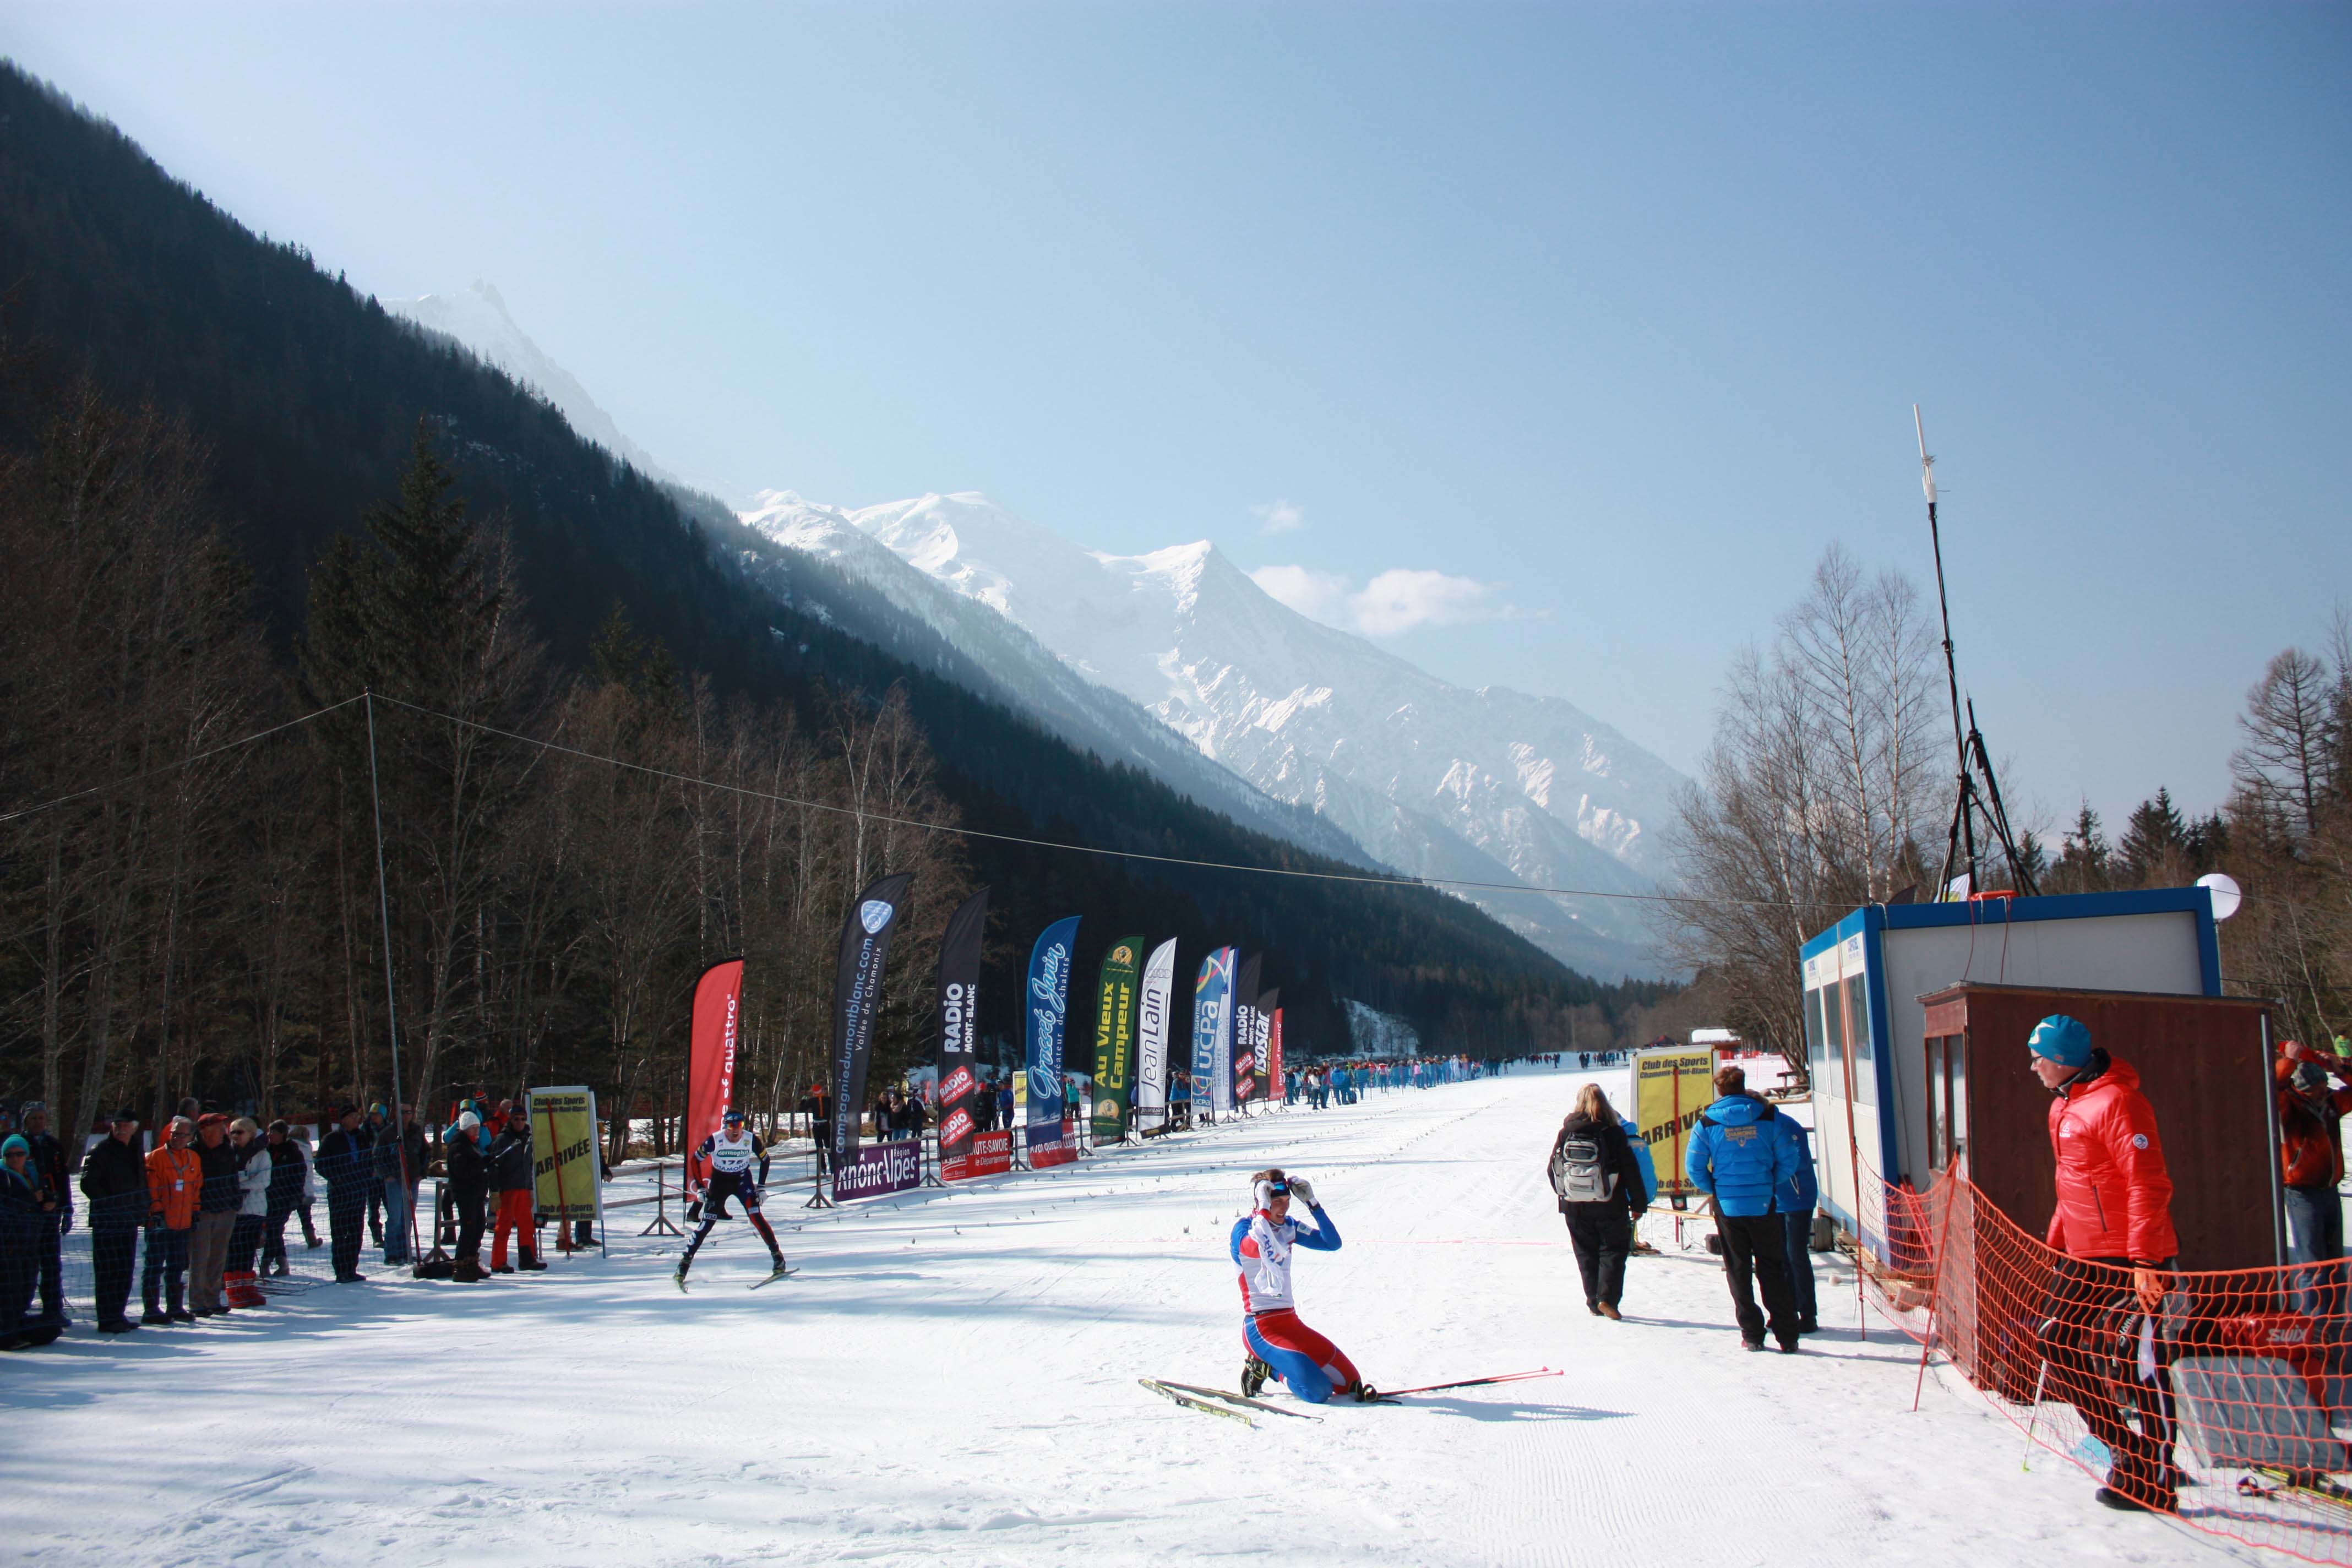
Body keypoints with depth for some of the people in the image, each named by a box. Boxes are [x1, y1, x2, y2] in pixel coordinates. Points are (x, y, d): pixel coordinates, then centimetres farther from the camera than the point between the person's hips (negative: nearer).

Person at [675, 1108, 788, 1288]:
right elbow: (695, 1160, -6)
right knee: (707, 1224, -6)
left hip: (742, 1179, 0)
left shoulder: (751, 1139, -18)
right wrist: (701, 1187, -8)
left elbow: (765, 1159, -1)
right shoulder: (714, 1141, -21)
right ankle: (685, 1263, 4)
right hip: (719, 1180, 0)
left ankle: (777, 1256, -11)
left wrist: (761, 1186, -5)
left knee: (755, 1215, -18)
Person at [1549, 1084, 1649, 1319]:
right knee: (1613, 1251, 5)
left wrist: (1564, 1194, 20)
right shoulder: (1613, 1133, -9)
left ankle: (1594, 1301, 14)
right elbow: (1631, 1171, -7)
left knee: (1586, 1255, 14)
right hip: (1610, 1208, -3)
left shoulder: (1566, 1132, -2)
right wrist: (1638, 1204, 2)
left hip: (1575, 1208, 3)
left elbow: (1553, 1169, 4)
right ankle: (1607, 1297, -10)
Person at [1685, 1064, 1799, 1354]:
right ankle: (1787, 1336, 6)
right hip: (1763, 1207, 1)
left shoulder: (1707, 1123, -3)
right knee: (1772, 1269, 9)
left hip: (1728, 1207, -1)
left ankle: (1752, 1334, 9)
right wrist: (1771, 1186, 10)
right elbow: (1787, 1161, -2)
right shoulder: (1768, 1117, -1)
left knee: (1739, 1272, 10)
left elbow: (1694, 1168, -4)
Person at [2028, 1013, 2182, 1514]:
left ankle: (2156, 1484, 5)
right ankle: (2128, 1453, 18)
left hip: (2132, 1261, -10)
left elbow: (2148, 1185, -22)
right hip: (2084, 1257, 10)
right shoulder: (2063, 1106, 13)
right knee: (2060, 1348, 8)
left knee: (2134, 1364, -6)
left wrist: (2144, 1260, -26)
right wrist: (2056, 1243, 22)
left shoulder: (2116, 1103, -17)